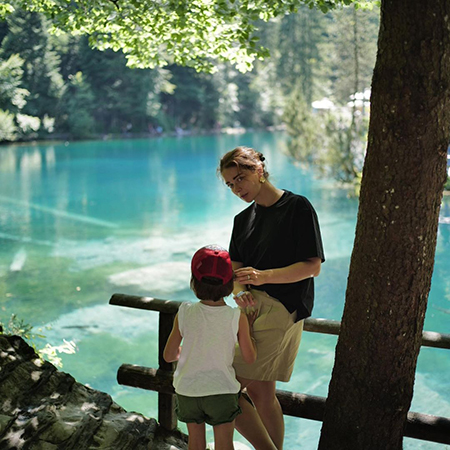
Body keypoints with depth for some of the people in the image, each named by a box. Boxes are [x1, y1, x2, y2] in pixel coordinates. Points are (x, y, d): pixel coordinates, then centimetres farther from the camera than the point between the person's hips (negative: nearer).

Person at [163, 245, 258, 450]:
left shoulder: (184, 313, -13)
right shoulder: (237, 318, -15)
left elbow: (169, 356, -5)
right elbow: (250, 358, -5)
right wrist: (249, 326, 6)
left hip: (187, 389, 1)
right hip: (222, 390, -1)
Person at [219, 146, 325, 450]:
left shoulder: (298, 207, -6)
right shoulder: (244, 219, 16)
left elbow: (312, 266, -11)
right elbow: (235, 268, 10)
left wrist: (263, 276, -22)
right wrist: (240, 291, -13)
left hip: (283, 308, -8)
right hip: (253, 307, 8)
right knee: (261, 393, 13)